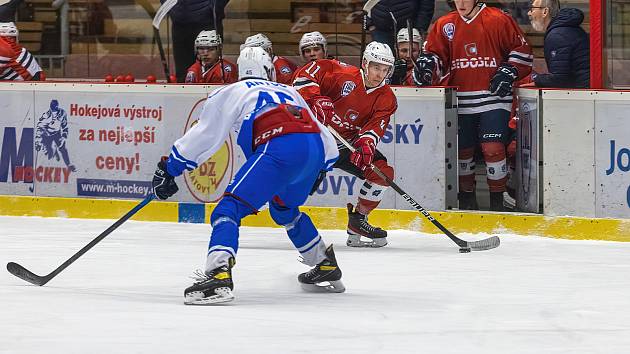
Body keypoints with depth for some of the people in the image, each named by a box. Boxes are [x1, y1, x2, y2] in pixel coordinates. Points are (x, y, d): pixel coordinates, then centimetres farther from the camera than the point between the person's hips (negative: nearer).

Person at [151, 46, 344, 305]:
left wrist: (169, 168, 20)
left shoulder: (233, 92, 22)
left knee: (230, 208, -8)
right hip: (315, 153, 6)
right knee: (284, 208, 34)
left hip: (280, 148, -6)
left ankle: (218, 274, -31)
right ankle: (325, 267, 40)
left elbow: (204, 135, 14)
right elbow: (327, 142, 35)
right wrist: (315, 174, 52)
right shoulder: (289, 92, 36)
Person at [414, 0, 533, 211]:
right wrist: (427, 63, -11)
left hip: (493, 98, -3)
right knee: (463, 150, 9)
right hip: (460, 102, 4)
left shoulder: (499, 21, 0)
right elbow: (434, 53, 11)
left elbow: (522, 50, 5)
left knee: (493, 148, -12)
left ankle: (497, 200, 0)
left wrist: (509, 72, -7)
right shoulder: (444, 25, 9)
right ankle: (467, 196, 27)